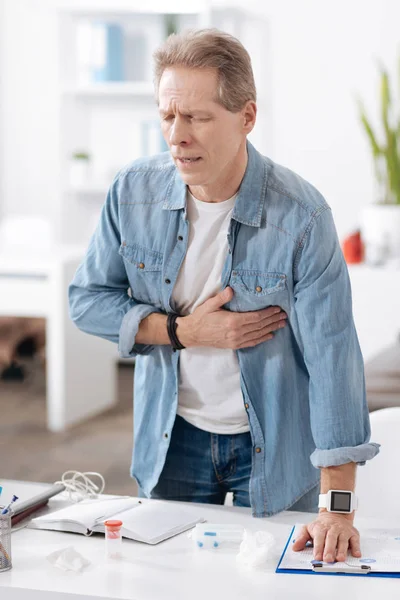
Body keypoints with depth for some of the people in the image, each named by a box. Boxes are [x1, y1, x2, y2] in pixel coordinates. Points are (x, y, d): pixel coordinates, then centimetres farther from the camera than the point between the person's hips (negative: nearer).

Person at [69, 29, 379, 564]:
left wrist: (337, 505, -26)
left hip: (274, 444, -2)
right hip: (171, 438, 3)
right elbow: (87, 298, 0)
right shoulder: (134, 191, -10)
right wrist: (183, 331, -17)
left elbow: (332, 354, -22)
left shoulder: (301, 216, -21)